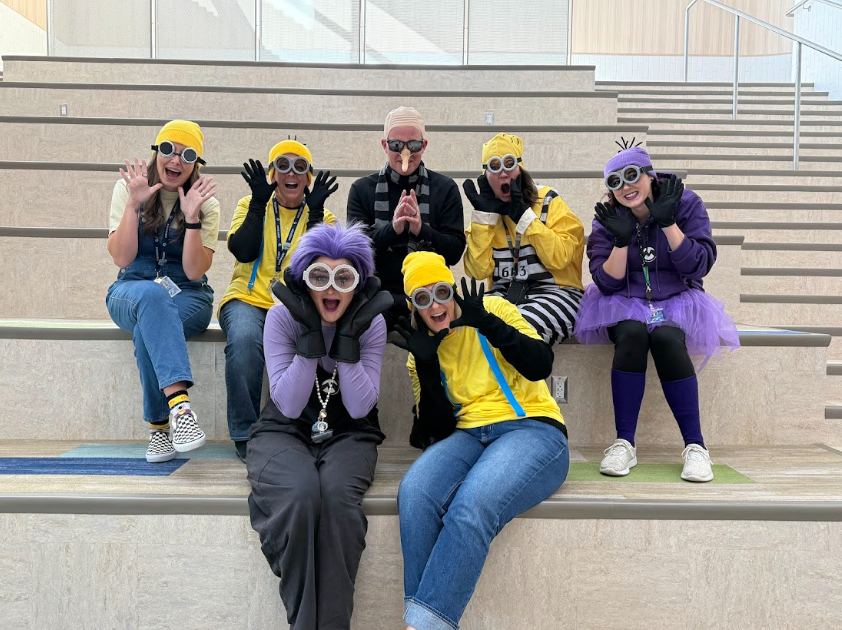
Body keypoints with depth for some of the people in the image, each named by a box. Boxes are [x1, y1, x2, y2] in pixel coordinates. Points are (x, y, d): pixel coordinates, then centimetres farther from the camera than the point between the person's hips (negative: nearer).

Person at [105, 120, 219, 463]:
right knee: (152, 294, -38)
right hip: (131, 293, 0)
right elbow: (121, 259, -9)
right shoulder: (128, 189, 2)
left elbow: (194, 271, -10)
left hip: (188, 298, 0)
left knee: (148, 329, -35)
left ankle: (160, 425, -25)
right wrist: (134, 204, -17)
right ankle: (179, 401, -48)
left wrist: (192, 217, -20)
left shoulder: (206, 203, 1)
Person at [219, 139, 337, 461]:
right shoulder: (251, 206, 13)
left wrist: (314, 211, -10)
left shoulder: (323, 216, 13)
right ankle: (245, 434, -20)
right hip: (248, 300, 0)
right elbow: (242, 251, -6)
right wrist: (259, 201, -10)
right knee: (244, 339, -35)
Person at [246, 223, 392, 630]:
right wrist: (312, 333, -22)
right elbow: (289, 405, -16)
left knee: (336, 495, -35)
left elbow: (358, 408, -13)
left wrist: (347, 335, -20)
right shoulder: (282, 317, -8)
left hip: (348, 436, 1)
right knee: (301, 495, -35)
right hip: (284, 432, 0)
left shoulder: (370, 323, -6)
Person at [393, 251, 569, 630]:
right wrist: (426, 365, -5)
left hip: (533, 429, -3)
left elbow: (540, 365, -9)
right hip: (469, 435, 4)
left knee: (471, 505, -34)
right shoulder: (421, 351, 13)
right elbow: (436, 431, 5)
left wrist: (488, 323, -19)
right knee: (414, 493, -30)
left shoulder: (493, 309, 4)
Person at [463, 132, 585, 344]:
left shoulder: (548, 201, -3)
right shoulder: (486, 208, 7)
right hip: (505, 295, 3)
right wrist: (483, 214, -9)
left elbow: (559, 258, -19)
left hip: (555, 293, -3)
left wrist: (522, 214, -19)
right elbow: (478, 271, -5)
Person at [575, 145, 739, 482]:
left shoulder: (686, 204, -5)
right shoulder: (608, 219, -2)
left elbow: (699, 266, -14)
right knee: (632, 333, -33)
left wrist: (667, 222, -22)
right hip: (626, 304, 1)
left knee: (666, 338, -33)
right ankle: (624, 443, -27)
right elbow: (608, 283, -8)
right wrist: (622, 239, -22)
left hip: (677, 302, -1)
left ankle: (695, 446, -25)